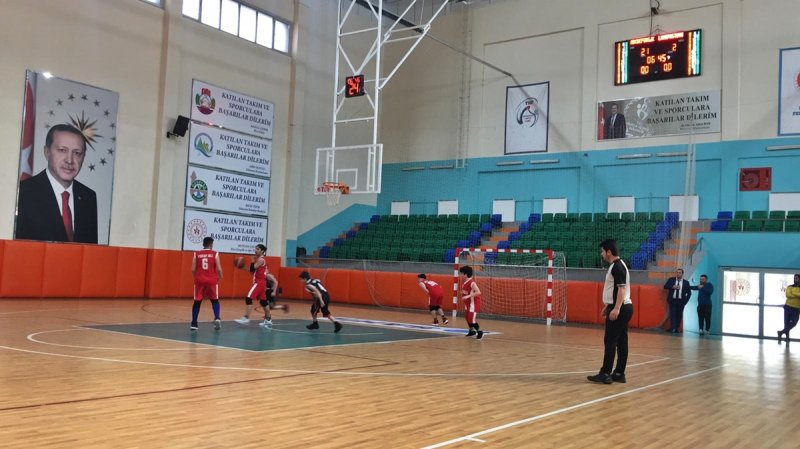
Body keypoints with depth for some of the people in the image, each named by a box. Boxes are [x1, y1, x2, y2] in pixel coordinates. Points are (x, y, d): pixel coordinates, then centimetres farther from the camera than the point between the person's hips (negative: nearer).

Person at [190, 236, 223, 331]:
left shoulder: (196, 254, 5)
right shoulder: (215, 254, 0)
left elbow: (193, 269, 2)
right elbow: (219, 269, -6)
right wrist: (220, 278, 12)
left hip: (200, 280, 1)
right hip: (211, 280, -1)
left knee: (197, 302, 10)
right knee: (215, 300, 14)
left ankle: (194, 324, 7)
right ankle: (217, 318, -7)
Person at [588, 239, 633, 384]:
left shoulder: (618, 266, -15)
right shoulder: (615, 266, 16)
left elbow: (622, 289, -22)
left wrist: (616, 309, -28)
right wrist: (607, 306, 26)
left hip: (620, 309, -10)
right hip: (621, 308, 10)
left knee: (610, 341, -8)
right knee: (621, 342, 9)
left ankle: (605, 374, -6)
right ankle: (619, 374, 12)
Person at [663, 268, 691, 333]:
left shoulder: (686, 282, 6)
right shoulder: (671, 280, 7)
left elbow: (689, 293, 10)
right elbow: (665, 286, 0)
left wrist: (685, 301, 1)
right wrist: (672, 287, -15)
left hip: (681, 301, 1)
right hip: (672, 300, -1)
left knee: (679, 315, 2)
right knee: (672, 314, -10)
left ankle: (676, 329, 8)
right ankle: (672, 328, -13)